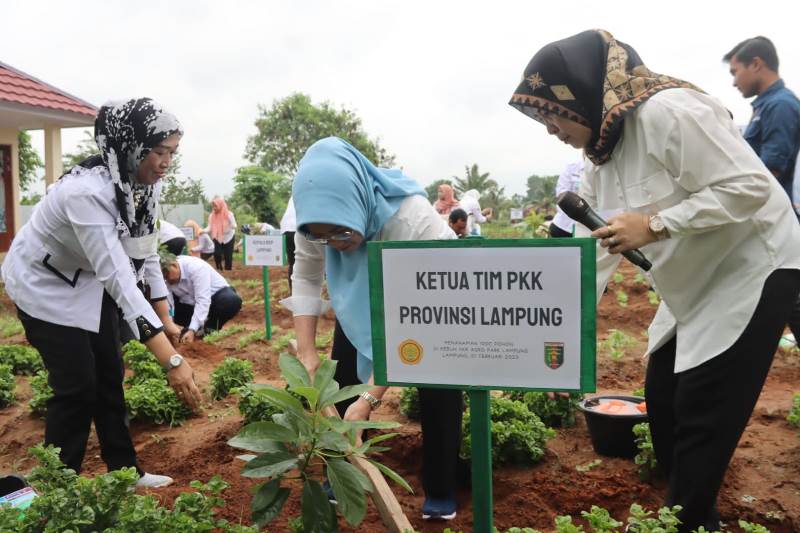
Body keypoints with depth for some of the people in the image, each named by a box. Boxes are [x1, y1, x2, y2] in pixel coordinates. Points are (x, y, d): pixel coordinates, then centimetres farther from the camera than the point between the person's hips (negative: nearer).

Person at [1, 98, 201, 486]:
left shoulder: (144, 185, -12)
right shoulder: (87, 191, -38)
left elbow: (145, 253, -1)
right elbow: (119, 278, -44)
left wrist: (165, 319, -3)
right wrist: (171, 360, -48)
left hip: (89, 281, 7)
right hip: (45, 283, -7)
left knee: (109, 375, 10)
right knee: (77, 388, -6)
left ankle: (124, 470, 23)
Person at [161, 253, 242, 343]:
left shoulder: (196, 267, -31)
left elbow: (203, 301, -37)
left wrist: (192, 330, -43)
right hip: (190, 304, 5)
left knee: (232, 301, -37)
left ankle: (211, 328, -11)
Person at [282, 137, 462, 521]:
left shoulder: (415, 221, -44)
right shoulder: (316, 220, -29)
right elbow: (306, 278, -13)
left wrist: (371, 398, -42)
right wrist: (307, 352, -19)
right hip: (363, 298, 4)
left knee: (437, 387, -10)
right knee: (341, 381, 0)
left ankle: (440, 492, 8)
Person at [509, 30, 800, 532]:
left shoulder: (666, 112, -26)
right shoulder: (603, 155, 3)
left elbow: (748, 188, -28)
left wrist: (655, 224, -34)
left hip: (753, 269, -9)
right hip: (696, 284, 9)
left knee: (702, 409, -7)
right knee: (662, 396, 11)